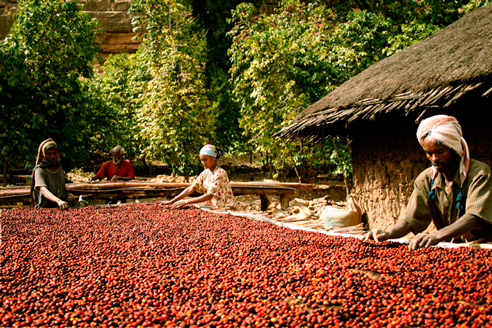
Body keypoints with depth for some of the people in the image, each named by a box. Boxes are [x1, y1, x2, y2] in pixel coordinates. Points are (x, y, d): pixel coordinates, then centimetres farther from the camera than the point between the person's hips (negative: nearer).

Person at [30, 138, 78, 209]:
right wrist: (58, 201, -40)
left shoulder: (59, 168, 14)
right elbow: (43, 190, -24)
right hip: (44, 208, -5)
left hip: (60, 208, 5)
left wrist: (68, 196, 6)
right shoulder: (39, 170, -7)